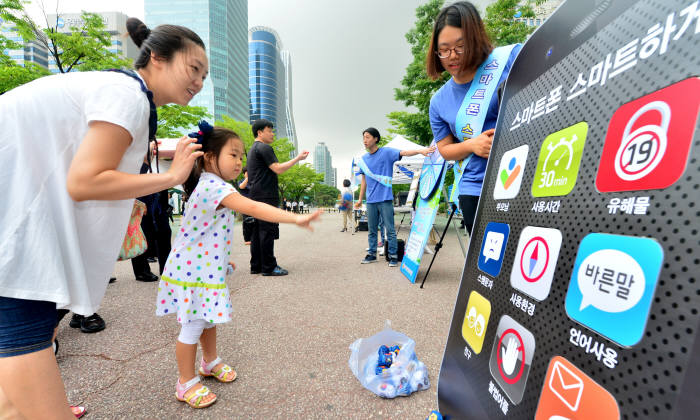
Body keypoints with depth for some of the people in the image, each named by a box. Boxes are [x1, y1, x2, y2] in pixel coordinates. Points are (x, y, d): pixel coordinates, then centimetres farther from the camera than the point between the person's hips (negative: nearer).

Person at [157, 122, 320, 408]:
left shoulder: (209, 184, 8)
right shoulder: (215, 187, -25)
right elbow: (253, 208, -40)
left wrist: (222, 257, 22)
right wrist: (296, 219, -45)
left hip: (206, 265, 10)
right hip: (193, 269, -10)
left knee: (208, 318, 23)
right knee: (193, 327, 6)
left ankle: (210, 362, 43)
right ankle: (186, 384, 26)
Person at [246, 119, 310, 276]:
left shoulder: (253, 149, 24)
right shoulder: (264, 148, -8)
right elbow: (278, 169, -15)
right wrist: (298, 158, -9)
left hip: (256, 195, 10)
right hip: (266, 196, -10)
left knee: (257, 231, 10)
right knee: (268, 230, -8)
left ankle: (256, 266, 15)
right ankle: (269, 267, -3)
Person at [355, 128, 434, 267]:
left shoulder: (386, 152, -2)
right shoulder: (363, 159, 13)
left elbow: (404, 152, -18)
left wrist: (419, 150, -37)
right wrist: (360, 199, 18)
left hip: (385, 199, -5)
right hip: (370, 200, 5)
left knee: (390, 230, 0)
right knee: (372, 230, 12)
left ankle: (393, 256, 9)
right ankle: (372, 254, 24)